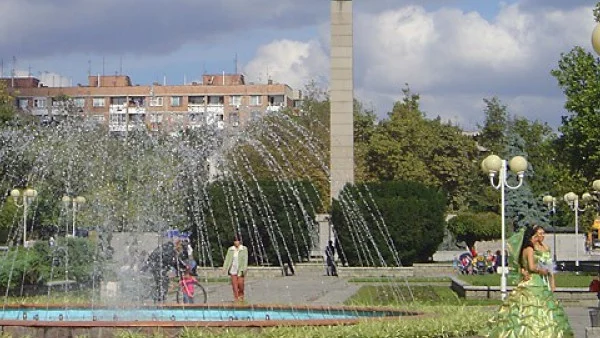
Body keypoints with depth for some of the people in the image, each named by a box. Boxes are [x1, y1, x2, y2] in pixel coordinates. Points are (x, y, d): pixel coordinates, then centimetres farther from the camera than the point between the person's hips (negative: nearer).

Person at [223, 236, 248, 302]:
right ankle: (236, 297, 1)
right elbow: (227, 259, 7)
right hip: (233, 269, 3)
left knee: (240, 283, -6)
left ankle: (241, 295, 19)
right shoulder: (230, 249, 7)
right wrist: (225, 267, -1)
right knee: (234, 283, -2)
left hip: (240, 269, -2)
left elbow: (245, 259, -6)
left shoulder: (244, 249, -1)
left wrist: (243, 269, -15)